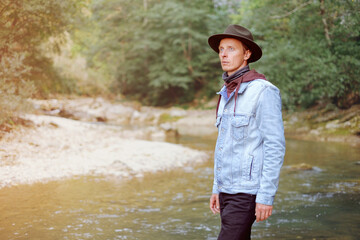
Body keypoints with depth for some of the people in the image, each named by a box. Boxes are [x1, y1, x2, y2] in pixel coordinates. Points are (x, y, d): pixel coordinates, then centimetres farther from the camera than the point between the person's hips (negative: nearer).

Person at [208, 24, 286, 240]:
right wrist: (217, 188, 17)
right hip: (228, 189, 9)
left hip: (247, 191, -8)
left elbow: (275, 147, -17)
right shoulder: (227, 93, 13)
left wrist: (266, 196, -19)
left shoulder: (263, 92, -13)